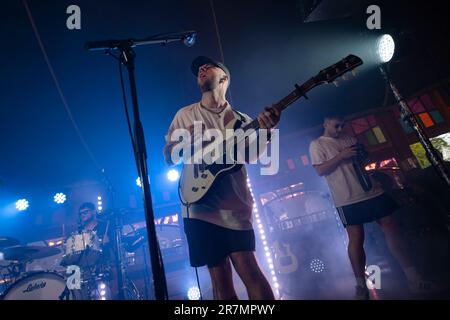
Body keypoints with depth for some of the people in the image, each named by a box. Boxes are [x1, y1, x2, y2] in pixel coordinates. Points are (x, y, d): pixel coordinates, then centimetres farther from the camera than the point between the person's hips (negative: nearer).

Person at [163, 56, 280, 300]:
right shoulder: (185, 114, 15)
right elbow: (169, 157, 14)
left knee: (248, 268, -9)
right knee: (220, 279, 5)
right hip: (200, 205, 1)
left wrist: (265, 131, -25)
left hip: (234, 205, -1)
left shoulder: (241, 119, 12)